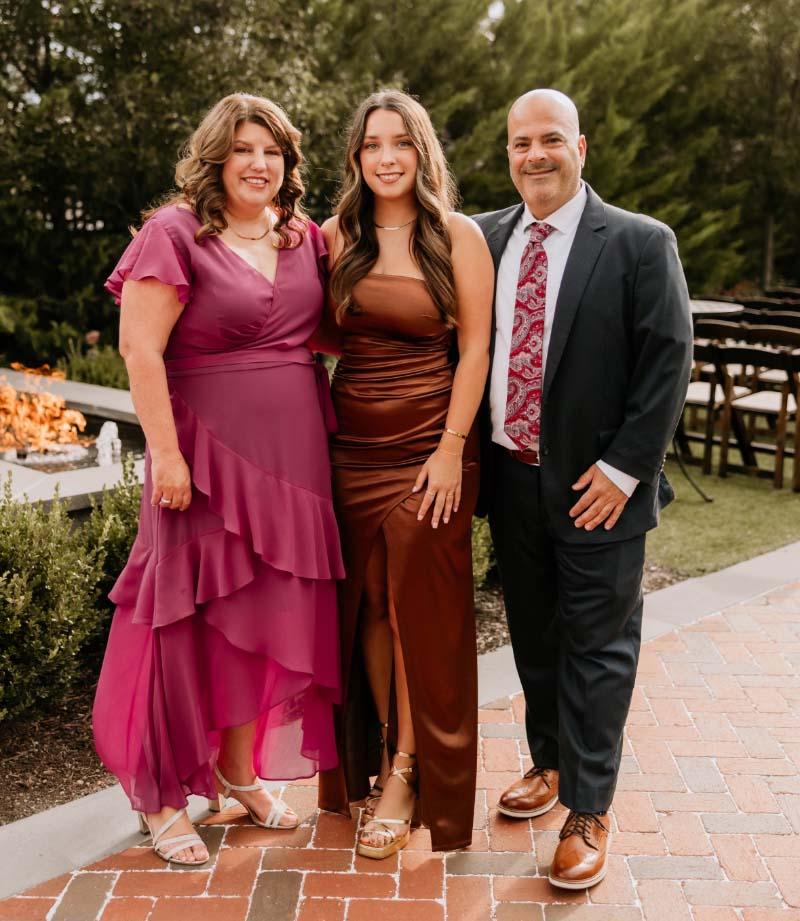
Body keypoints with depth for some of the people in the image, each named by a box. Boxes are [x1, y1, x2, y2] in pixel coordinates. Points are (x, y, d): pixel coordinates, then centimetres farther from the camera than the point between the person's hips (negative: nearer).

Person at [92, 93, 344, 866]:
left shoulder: (305, 239, 11)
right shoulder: (176, 233, -7)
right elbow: (139, 349, -13)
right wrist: (166, 455, -17)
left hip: (294, 455, 6)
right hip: (211, 453, -6)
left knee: (270, 613, 12)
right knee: (194, 620, 3)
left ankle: (239, 770, 32)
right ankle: (160, 794, 21)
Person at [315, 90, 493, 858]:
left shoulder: (458, 237, -2)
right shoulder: (338, 237, 7)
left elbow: (475, 348, -5)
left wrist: (451, 448, -11)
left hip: (428, 445, -3)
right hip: (352, 445, 4)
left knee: (419, 605, 2)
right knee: (367, 602, 9)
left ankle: (408, 774, 17)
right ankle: (381, 755, 26)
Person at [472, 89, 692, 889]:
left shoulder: (639, 243, -7)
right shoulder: (484, 238, 5)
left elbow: (668, 363, -9)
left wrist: (623, 468, -14)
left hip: (594, 485, -4)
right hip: (509, 475, 4)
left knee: (596, 645, 5)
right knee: (532, 635, 18)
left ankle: (587, 812, 19)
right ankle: (549, 763, 39)